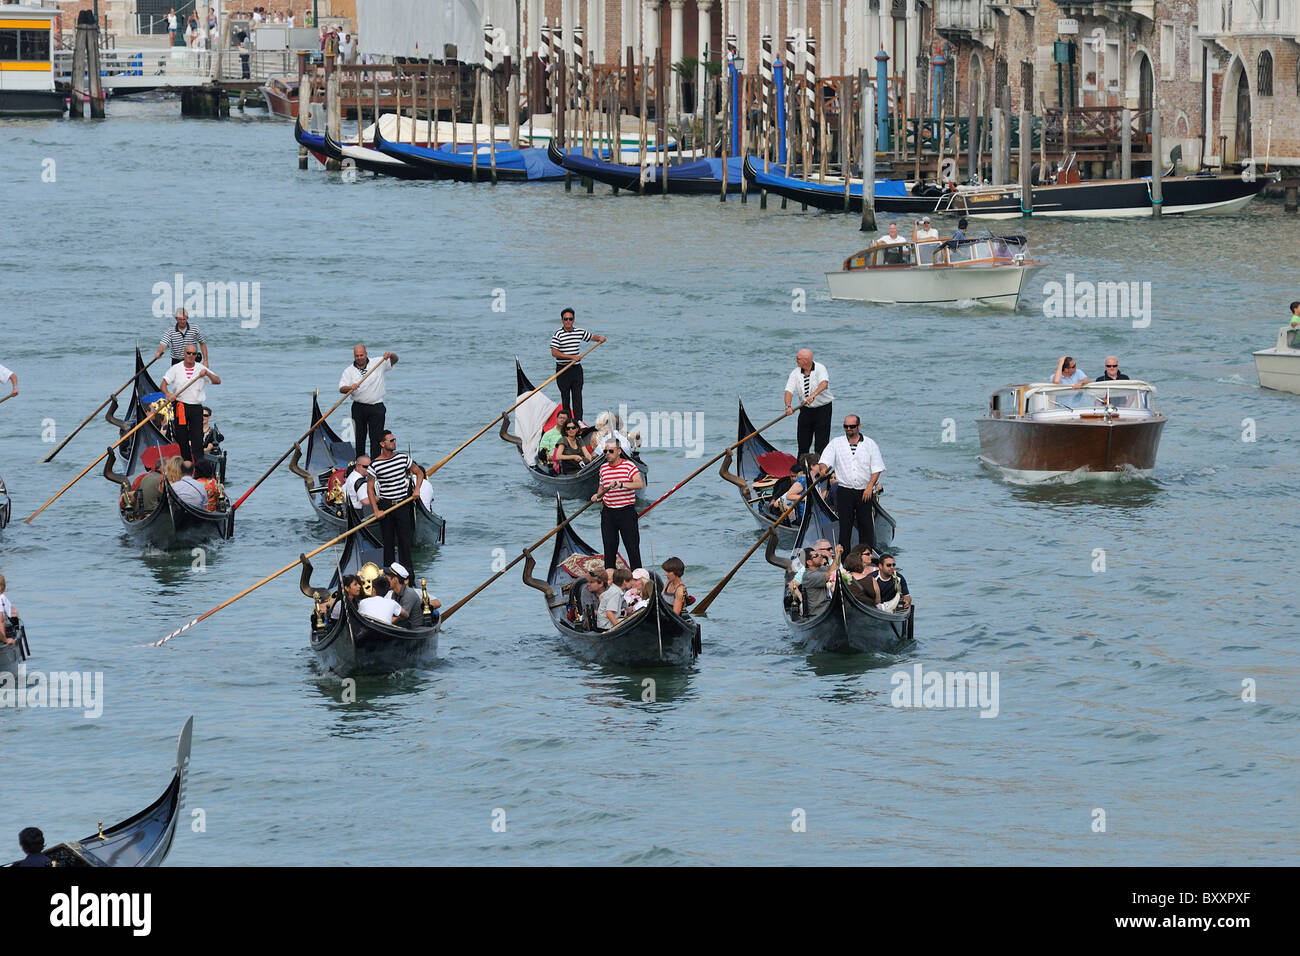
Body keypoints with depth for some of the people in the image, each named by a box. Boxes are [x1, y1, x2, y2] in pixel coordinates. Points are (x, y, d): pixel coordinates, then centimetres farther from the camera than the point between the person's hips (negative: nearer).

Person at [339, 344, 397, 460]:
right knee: (359, 437, 5)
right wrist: (350, 388, -28)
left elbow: (395, 360, 2)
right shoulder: (349, 371, 4)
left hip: (377, 407, -1)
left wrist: (391, 355, -22)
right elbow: (342, 388, -5)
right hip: (359, 407, 1)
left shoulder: (378, 363, 4)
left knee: (376, 437, -6)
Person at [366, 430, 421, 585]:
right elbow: (370, 488, -5)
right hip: (385, 506, -1)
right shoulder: (375, 464, -6)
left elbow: (419, 473, 15)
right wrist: (377, 510, -10)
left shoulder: (403, 459, 2)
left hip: (403, 504, 1)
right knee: (388, 541, 5)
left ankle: (407, 576, -2)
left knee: (404, 540, -2)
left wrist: (417, 489, -3)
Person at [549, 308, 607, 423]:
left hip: (577, 369, 3)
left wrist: (600, 338, -1)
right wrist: (572, 357, -19)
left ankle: (578, 421, -7)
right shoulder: (558, 334, -8)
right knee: (565, 397, 3)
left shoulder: (580, 332, 7)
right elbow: (554, 352, -15)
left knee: (577, 396, -3)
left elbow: (592, 337, 23)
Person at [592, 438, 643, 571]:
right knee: (609, 547, 6)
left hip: (626, 512, -5)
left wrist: (620, 484, -31)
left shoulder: (628, 465, -7)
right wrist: (597, 496, 3)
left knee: (632, 547, -3)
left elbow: (640, 484, -20)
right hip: (608, 513, 5)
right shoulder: (603, 468, 10)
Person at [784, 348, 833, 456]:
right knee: (803, 443, 7)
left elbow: (824, 383, -30)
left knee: (821, 443, -6)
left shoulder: (820, 368, -12)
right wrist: (788, 406, -29)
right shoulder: (795, 373, 0)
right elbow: (789, 390, -10)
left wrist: (813, 395, -47)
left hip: (822, 408, -4)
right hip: (805, 410, 4)